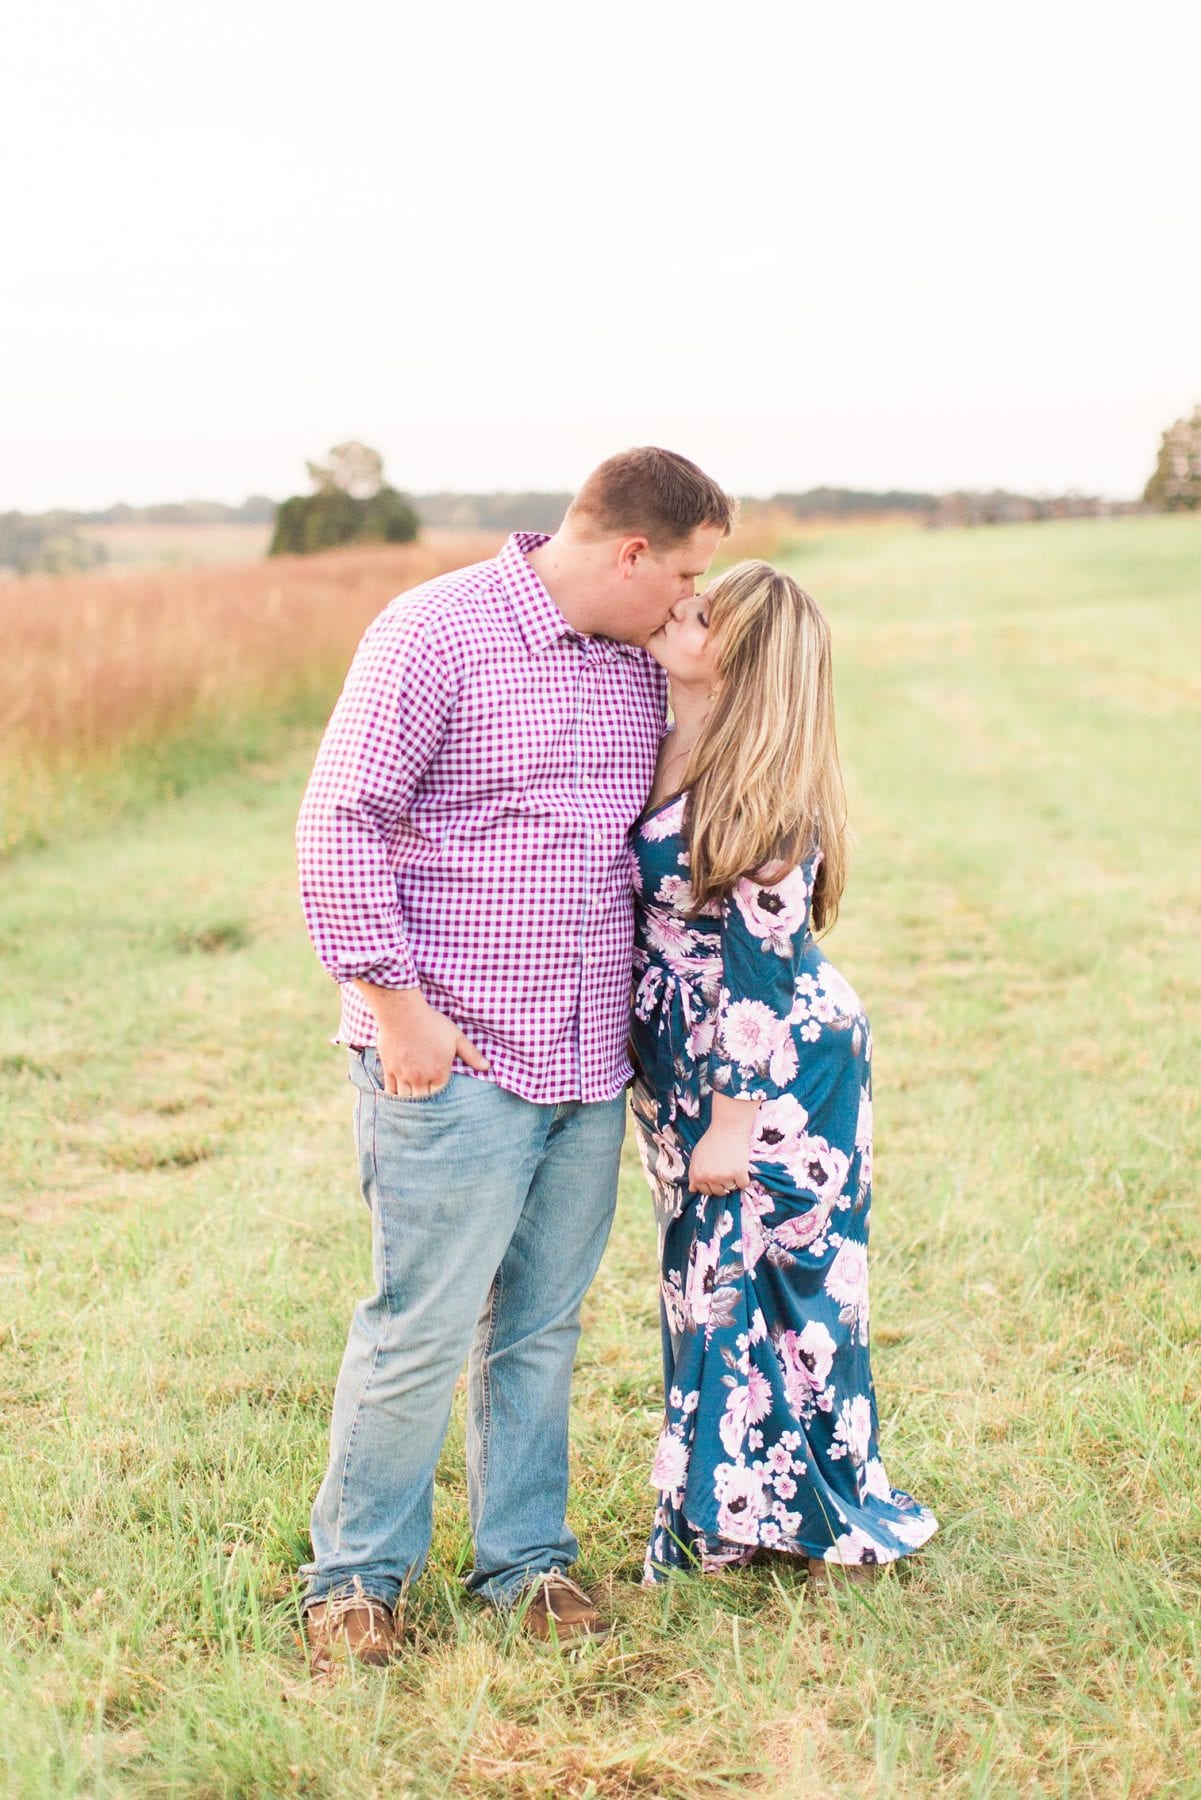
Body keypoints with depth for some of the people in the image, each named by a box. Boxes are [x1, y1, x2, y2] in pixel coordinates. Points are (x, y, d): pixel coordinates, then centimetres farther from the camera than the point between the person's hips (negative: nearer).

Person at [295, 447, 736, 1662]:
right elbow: (340, 823, -11)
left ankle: (524, 1555, 24)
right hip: (455, 1060, -6)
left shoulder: (638, 670, 14)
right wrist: (396, 999, -15)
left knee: (542, 1323, 12)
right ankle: (357, 1572, 13)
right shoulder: (436, 633, -9)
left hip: (590, 1064, 7)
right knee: (424, 1323, -3)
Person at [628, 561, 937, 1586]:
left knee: (776, 1281, 4)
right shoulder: (654, 754, 4)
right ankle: (720, 1511, 30)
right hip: (682, 1075, 8)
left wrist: (733, 1117, -19)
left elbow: (762, 961, -20)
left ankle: (806, 1511, 22)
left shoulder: (766, 790, -20)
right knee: (707, 1283, 16)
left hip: (778, 1075, -8)